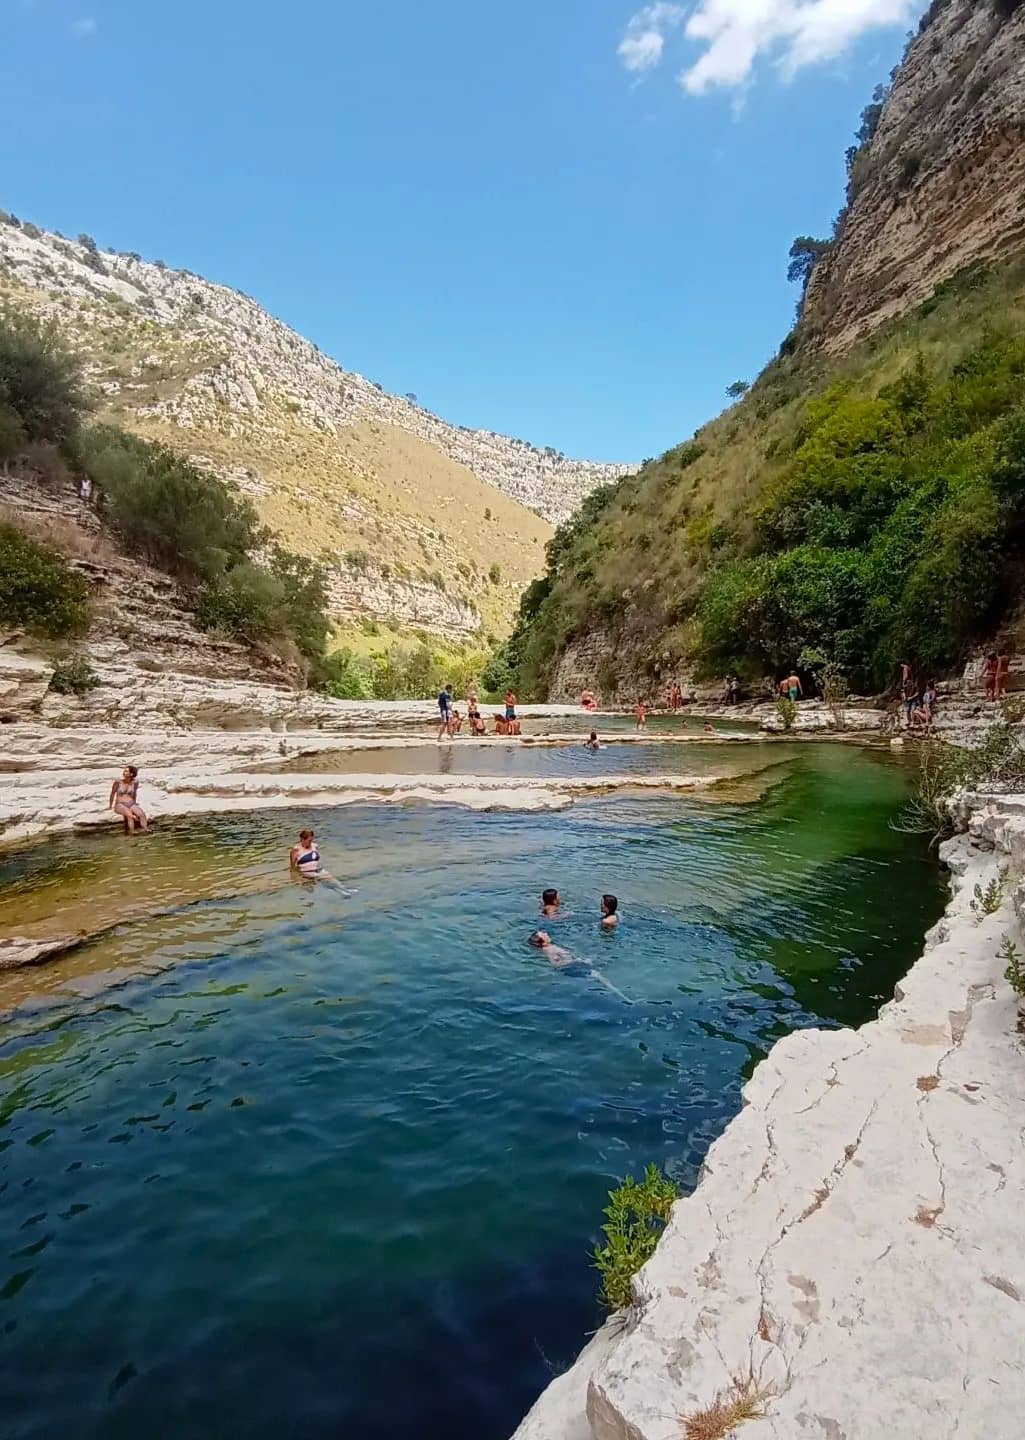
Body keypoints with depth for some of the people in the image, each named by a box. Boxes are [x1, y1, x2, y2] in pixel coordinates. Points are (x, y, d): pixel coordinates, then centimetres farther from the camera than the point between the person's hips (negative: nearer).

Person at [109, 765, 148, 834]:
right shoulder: (118, 782, -3)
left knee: (142, 814, -30)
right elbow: (112, 793, 10)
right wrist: (110, 806, 15)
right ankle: (132, 832, -46)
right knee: (129, 814, -37)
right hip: (120, 805, -2)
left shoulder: (135, 782, 3)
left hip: (131, 805, 2)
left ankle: (146, 830, -42)